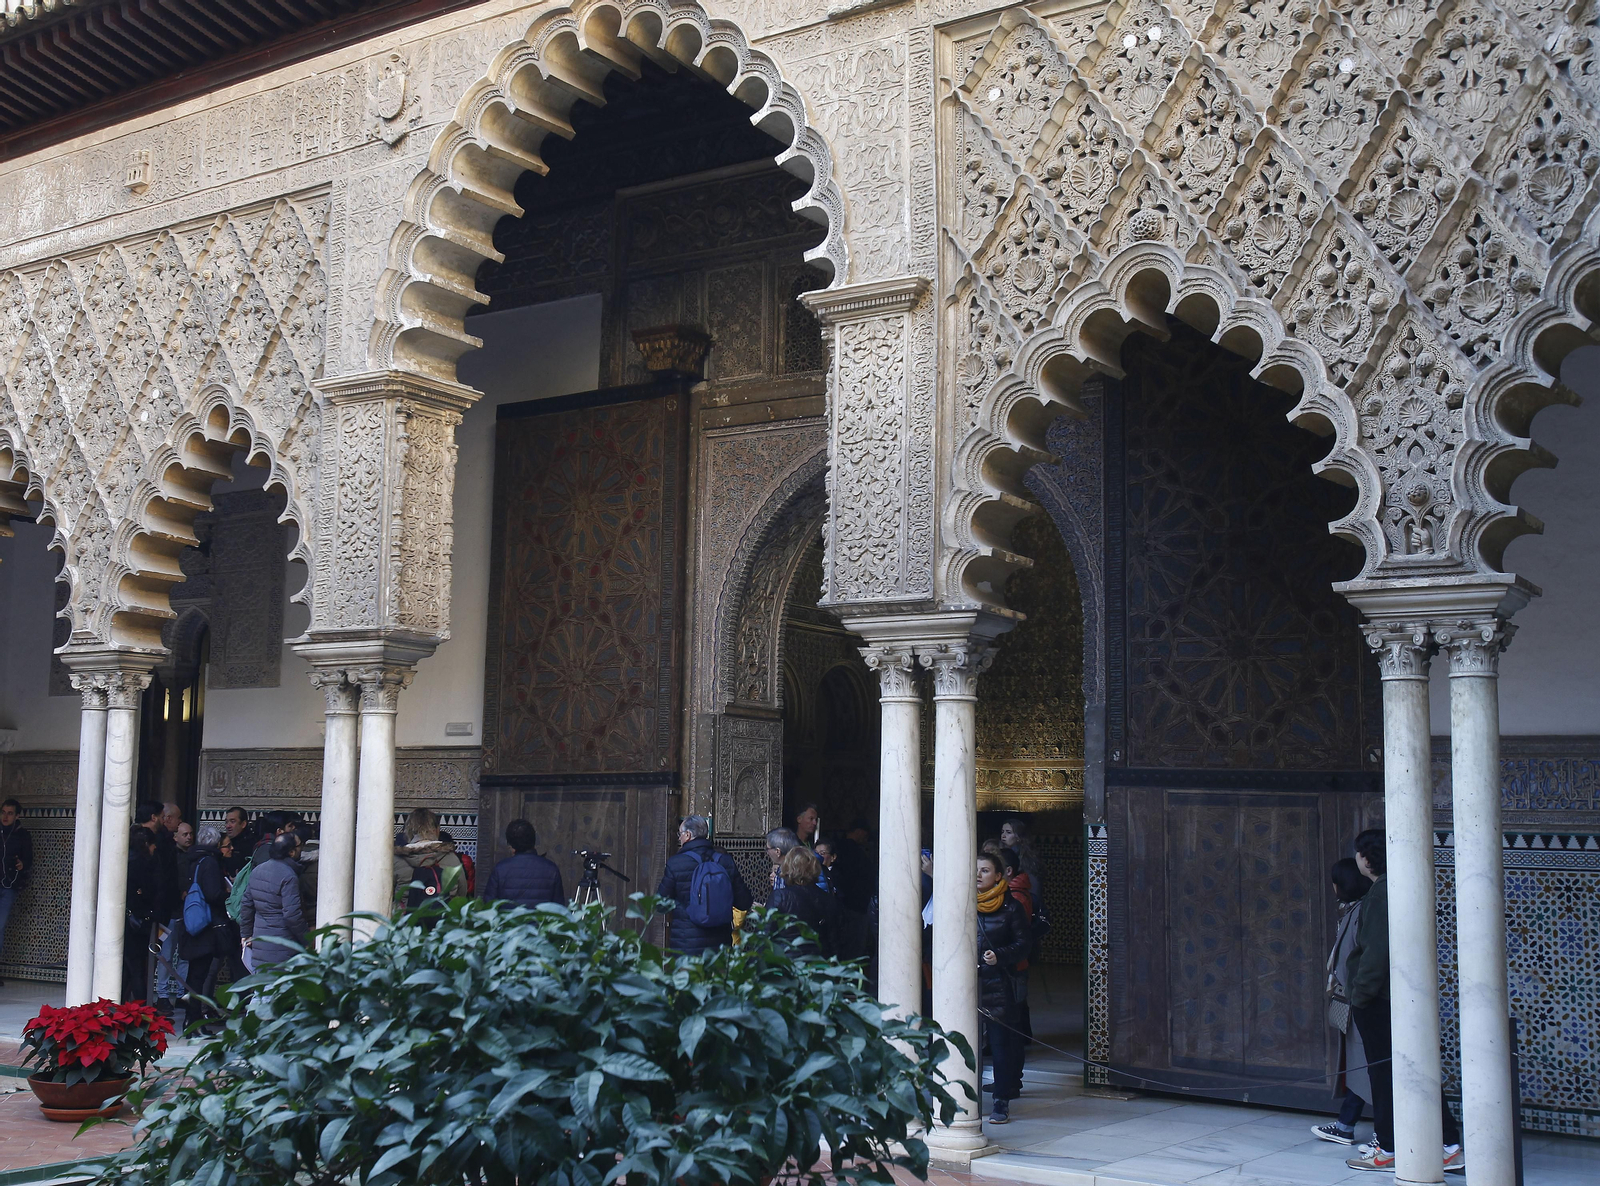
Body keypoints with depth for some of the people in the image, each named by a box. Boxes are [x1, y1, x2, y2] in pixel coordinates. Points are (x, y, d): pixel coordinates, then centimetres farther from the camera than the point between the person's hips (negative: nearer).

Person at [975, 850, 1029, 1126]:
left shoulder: (1009, 905, 1)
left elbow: (1023, 942, 2)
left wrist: (1000, 955, -13)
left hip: (998, 982, -3)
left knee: (1001, 1041, -3)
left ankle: (1002, 1102, 3)